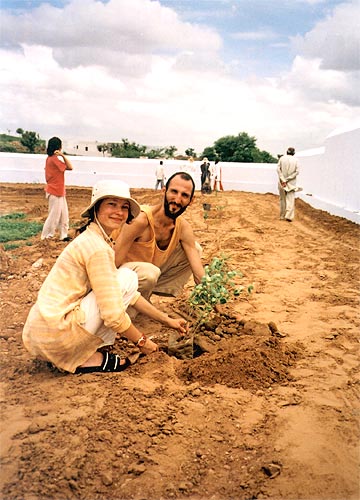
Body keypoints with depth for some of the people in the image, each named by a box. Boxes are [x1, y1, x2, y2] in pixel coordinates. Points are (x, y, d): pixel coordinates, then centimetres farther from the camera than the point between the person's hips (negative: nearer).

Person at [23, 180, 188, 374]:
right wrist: (142, 341, -2)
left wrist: (167, 320, 18)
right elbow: (113, 316, -19)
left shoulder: (94, 239, 15)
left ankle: (79, 353, 10)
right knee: (128, 278, -6)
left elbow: (126, 293, 18)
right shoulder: (98, 248, -16)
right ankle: (87, 358, -2)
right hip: (54, 335, -10)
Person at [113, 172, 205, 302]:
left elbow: (200, 274, -10)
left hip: (148, 274, 7)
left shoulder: (184, 228, -9)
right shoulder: (140, 220, -29)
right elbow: (113, 263, -26)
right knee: (150, 273, -39)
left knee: (195, 249, 3)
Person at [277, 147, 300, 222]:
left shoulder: (282, 158, 0)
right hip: (291, 183, -1)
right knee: (290, 199, 1)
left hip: (282, 182, 1)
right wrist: (288, 179, -8)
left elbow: (278, 169, -9)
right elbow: (297, 172, -8)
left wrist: (283, 180, -11)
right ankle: (289, 216, -12)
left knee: (283, 199, 11)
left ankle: (282, 216, 16)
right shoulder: (295, 160, 0)